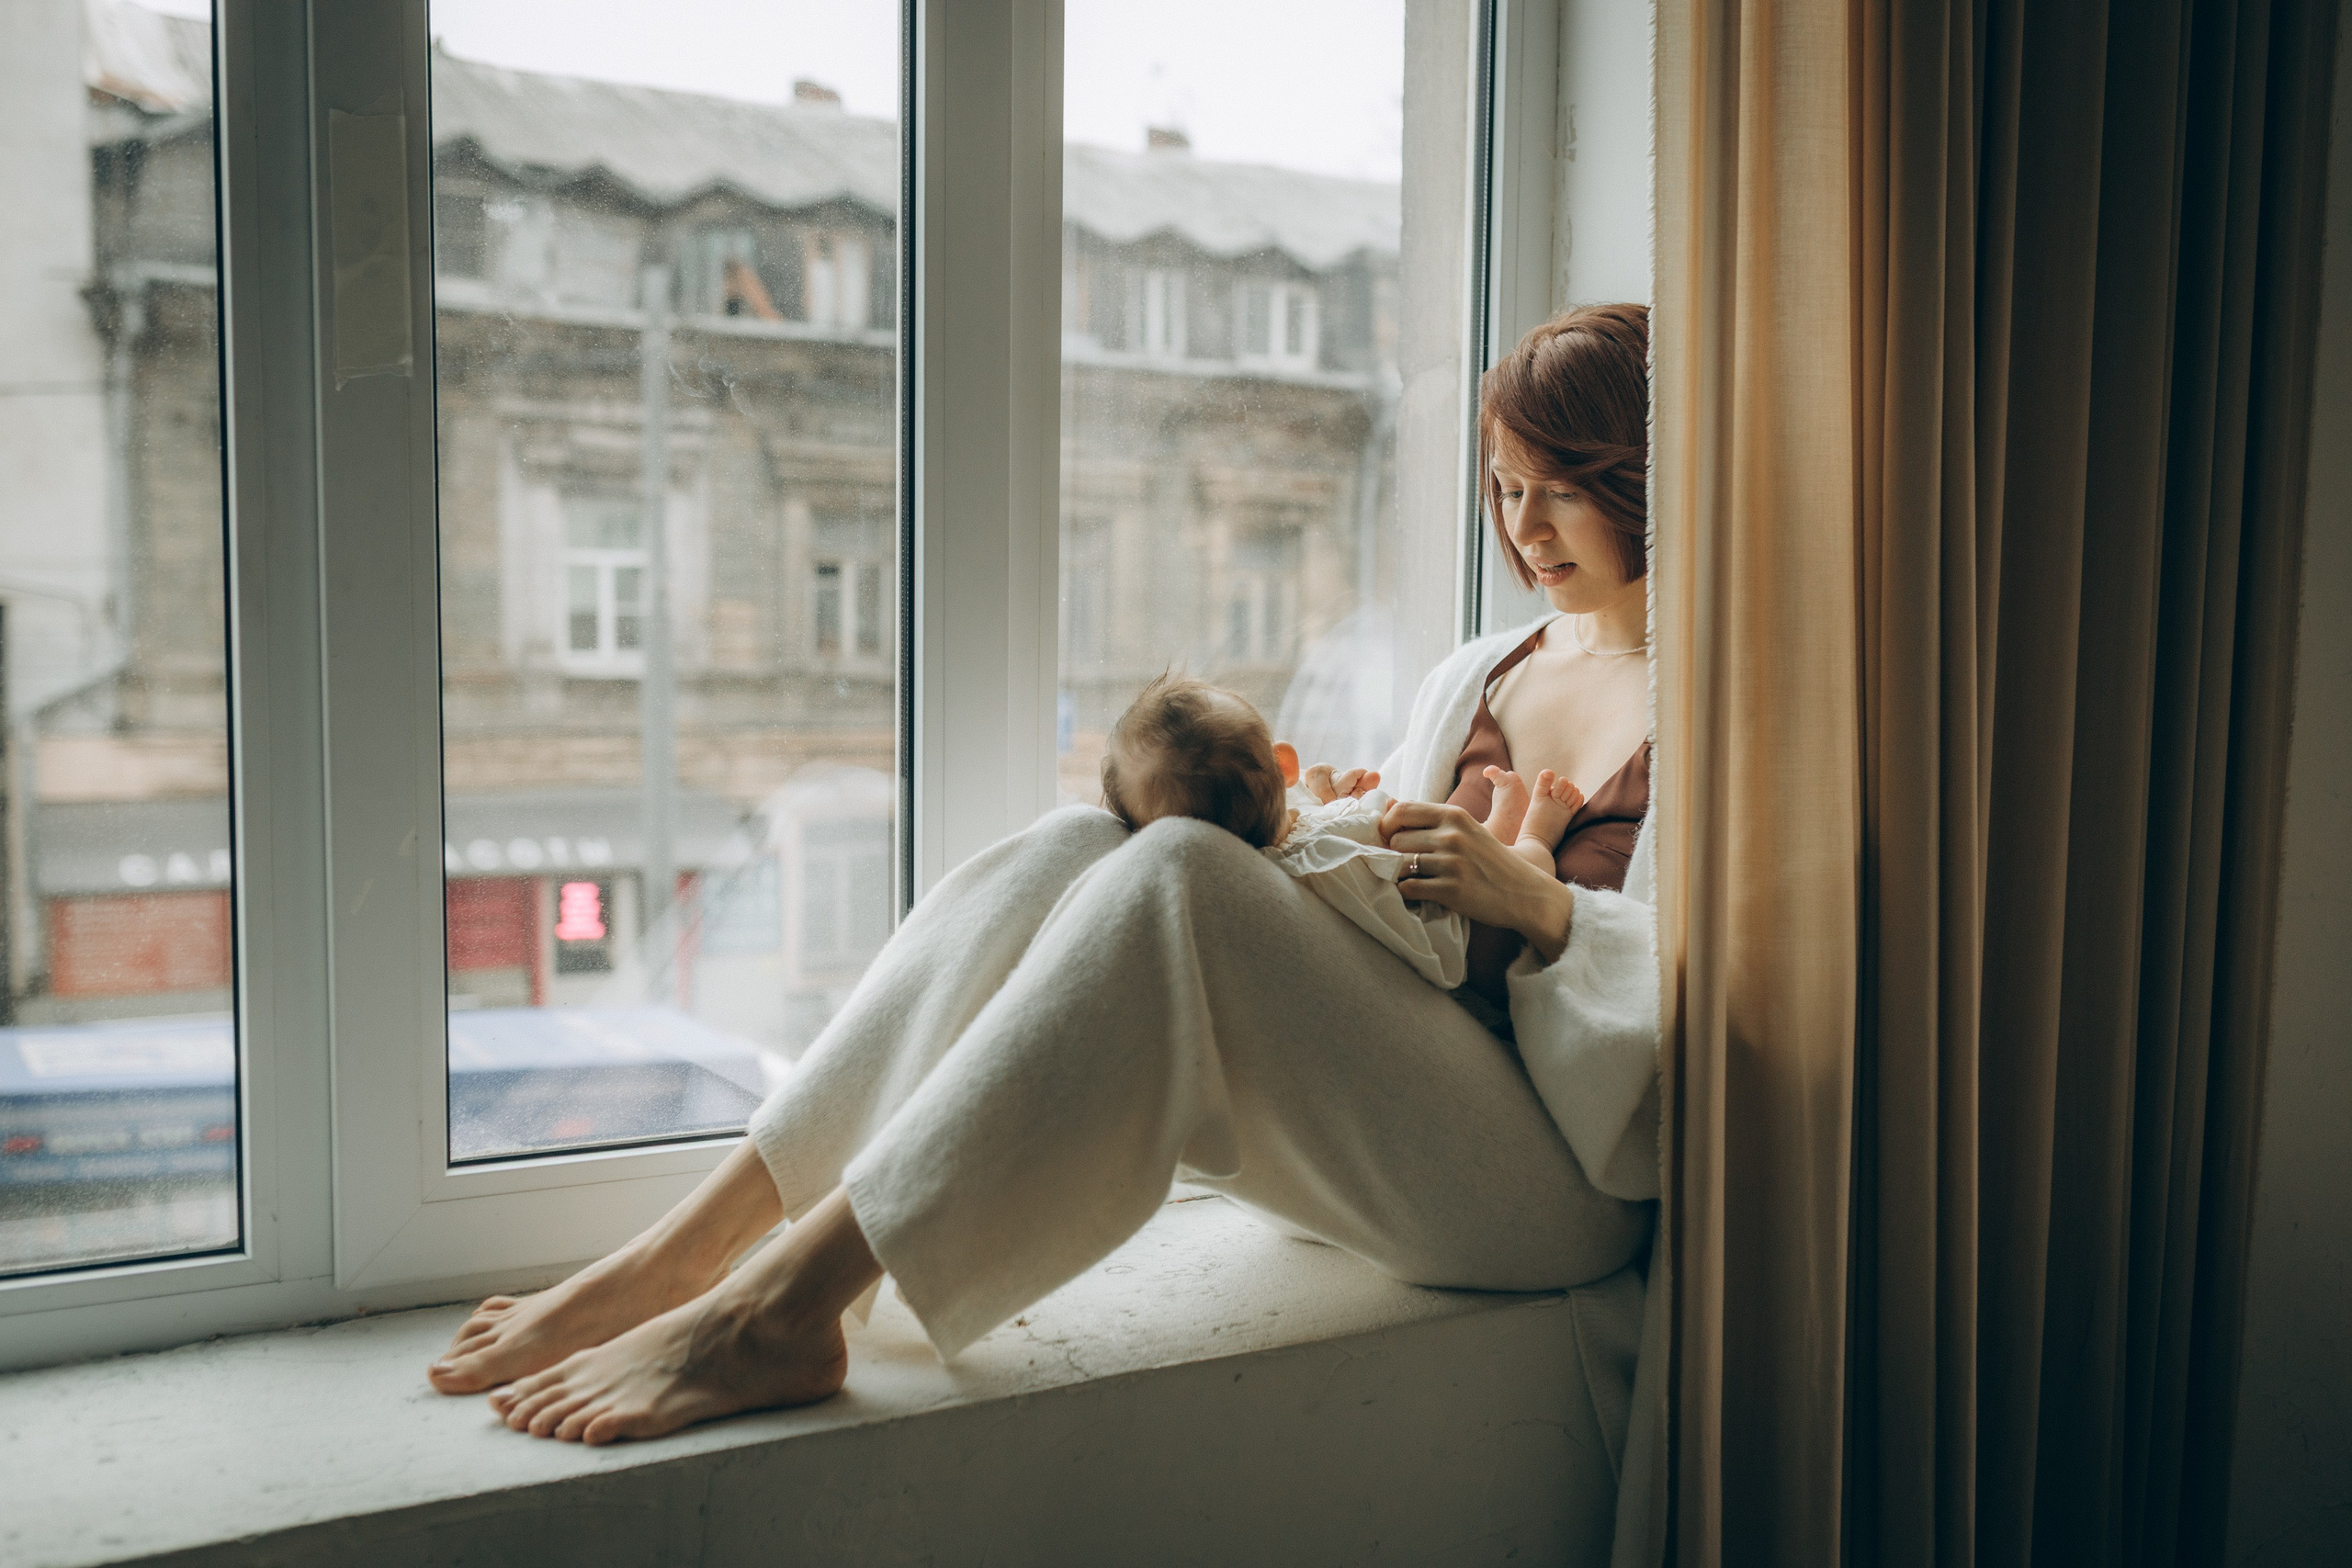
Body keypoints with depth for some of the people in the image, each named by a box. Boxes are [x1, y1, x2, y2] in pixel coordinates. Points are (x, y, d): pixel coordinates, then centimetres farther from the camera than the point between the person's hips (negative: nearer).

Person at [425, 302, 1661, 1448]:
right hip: (1373, 1151, 6)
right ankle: (681, 1252, -21)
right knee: (1075, 850, -19)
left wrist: (1536, 905, -19)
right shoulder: (1468, 680, 21)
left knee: (1177, 871, -30)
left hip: (1558, 1181, -5)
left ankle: (782, 1305, -31)